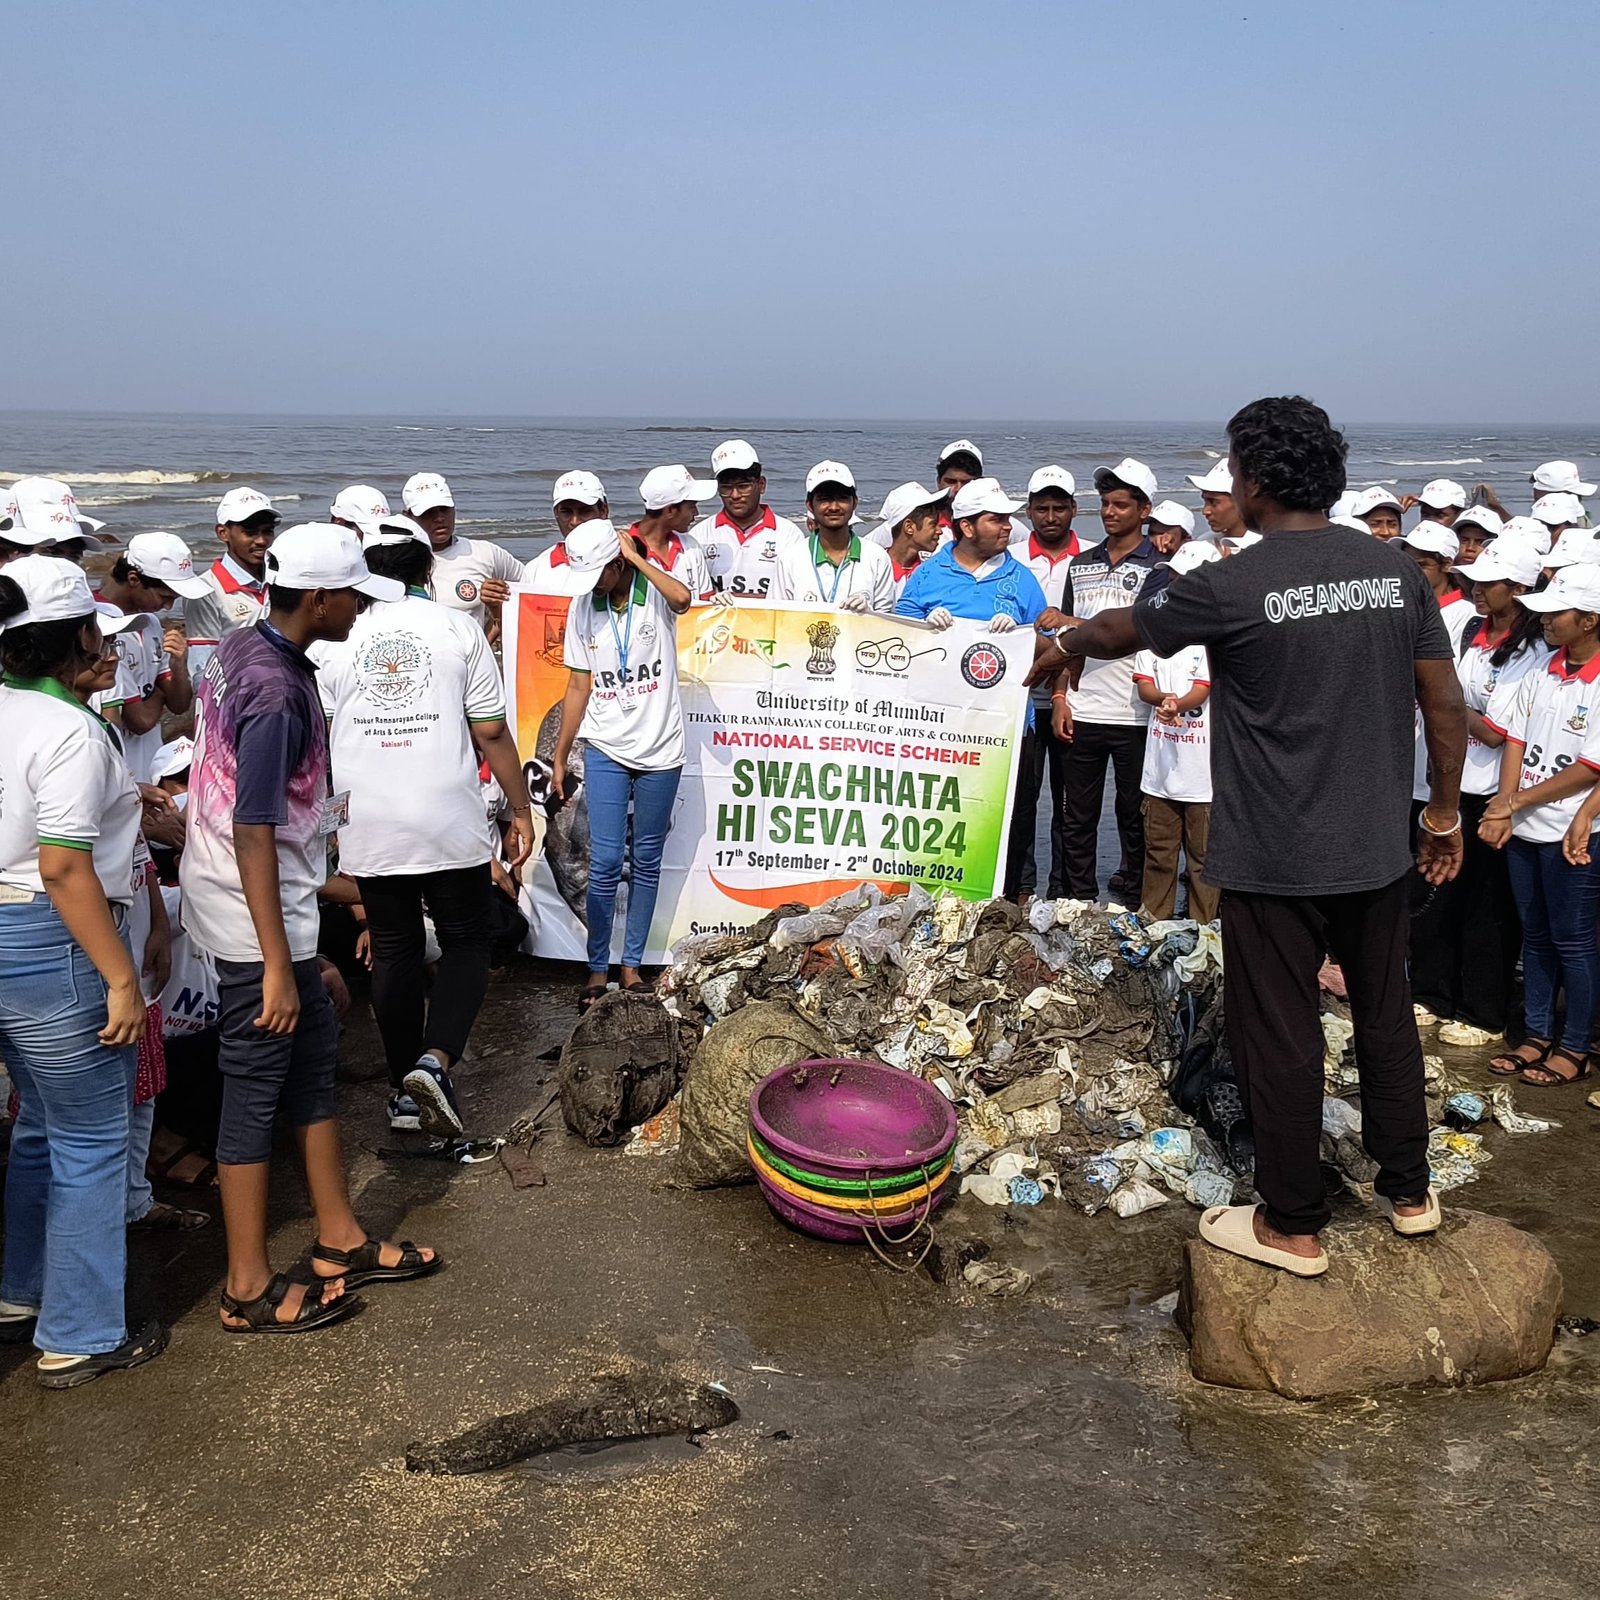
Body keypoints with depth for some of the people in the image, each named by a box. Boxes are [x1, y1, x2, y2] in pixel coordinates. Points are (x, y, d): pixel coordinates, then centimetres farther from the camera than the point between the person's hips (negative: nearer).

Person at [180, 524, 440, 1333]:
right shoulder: (278, 692, -25)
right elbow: (253, 834, -26)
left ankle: (340, 1242, 29)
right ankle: (249, 1289, 15)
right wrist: (277, 967, -23)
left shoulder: (243, 646, 5)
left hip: (273, 904, 10)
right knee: (255, 1089, 1)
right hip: (257, 920, -10)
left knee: (314, 1055, 17)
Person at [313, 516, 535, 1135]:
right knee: (467, 944, 11)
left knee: (394, 953, 14)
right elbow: (491, 734, -3)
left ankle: (405, 1092, 21)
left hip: (368, 829, 2)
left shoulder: (333, 637, 3)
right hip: (451, 825, -2)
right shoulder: (458, 630, -3)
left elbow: (314, 737, 5)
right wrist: (520, 810, 7)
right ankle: (435, 1061, -10)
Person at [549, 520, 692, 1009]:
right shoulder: (583, 607, 3)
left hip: (660, 748, -1)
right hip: (605, 750, 1)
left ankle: (632, 964, 17)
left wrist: (637, 558, -20)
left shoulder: (656, 590, -5)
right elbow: (578, 685, 8)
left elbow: (683, 597, -32)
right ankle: (598, 968, 5)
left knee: (646, 862, 7)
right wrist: (560, 757, 8)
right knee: (606, 862, -5)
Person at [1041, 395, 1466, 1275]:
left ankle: (1292, 1225, 19)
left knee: (1279, 1035, 7)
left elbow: (1117, 631, 1)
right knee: (1385, 1012, 20)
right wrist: (1444, 814, 15)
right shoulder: (1397, 569, -2)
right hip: (1377, 846, 6)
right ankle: (1407, 1189, 35)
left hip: (1273, 859, -5)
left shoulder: (1230, 588, -16)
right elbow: (1446, 704, 3)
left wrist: (1059, 643, 23)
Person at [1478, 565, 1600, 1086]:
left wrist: (1515, 802, -12)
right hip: (1522, 828, 7)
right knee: (1535, 935, 14)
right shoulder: (1540, 676, 6)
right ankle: (1538, 1036, 25)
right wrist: (1503, 809, -7)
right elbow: (1514, 742, 5)